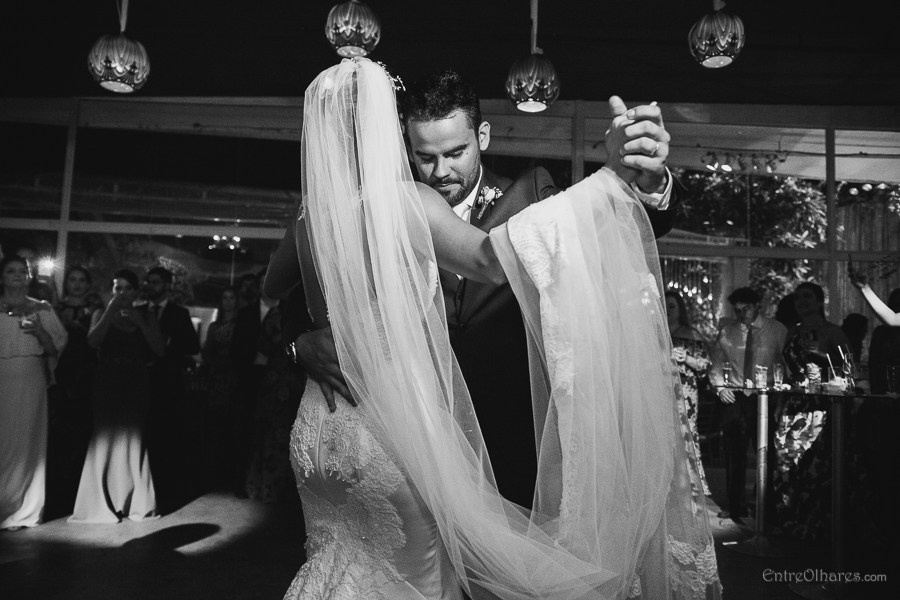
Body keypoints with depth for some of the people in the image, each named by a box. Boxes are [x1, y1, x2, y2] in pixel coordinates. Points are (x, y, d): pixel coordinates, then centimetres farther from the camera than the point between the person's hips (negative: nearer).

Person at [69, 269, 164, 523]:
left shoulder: (146, 315, 7)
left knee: (133, 440, 5)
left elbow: (160, 349, -3)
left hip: (136, 385, 1)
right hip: (108, 383, -1)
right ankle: (102, 503, 9)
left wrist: (139, 322, -11)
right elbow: (93, 341, -14)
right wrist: (111, 310, -16)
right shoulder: (101, 313, 5)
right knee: (106, 440, -1)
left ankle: (136, 501, 13)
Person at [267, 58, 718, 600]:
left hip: (319, 430, 5)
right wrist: (612, 177, -36)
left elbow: (271, 292, 15)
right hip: (394, 431, -5)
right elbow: (489, 256, -34)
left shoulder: (311, 217, 0)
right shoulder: (405, 201, -17)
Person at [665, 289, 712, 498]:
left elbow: (706, 365, 4)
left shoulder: (692, 336, 9)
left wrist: (686, 358, -11)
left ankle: (694, 490, 0)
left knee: (685, 437, -9)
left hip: (684, 394, -2)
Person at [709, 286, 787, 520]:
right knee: (734, 454, 3)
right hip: (734, 397, 2)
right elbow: (716, 364, 12)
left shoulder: (777, 330, 2)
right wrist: (720, 386, -4)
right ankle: (736, 507, 14)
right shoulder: (726, 332, 7)